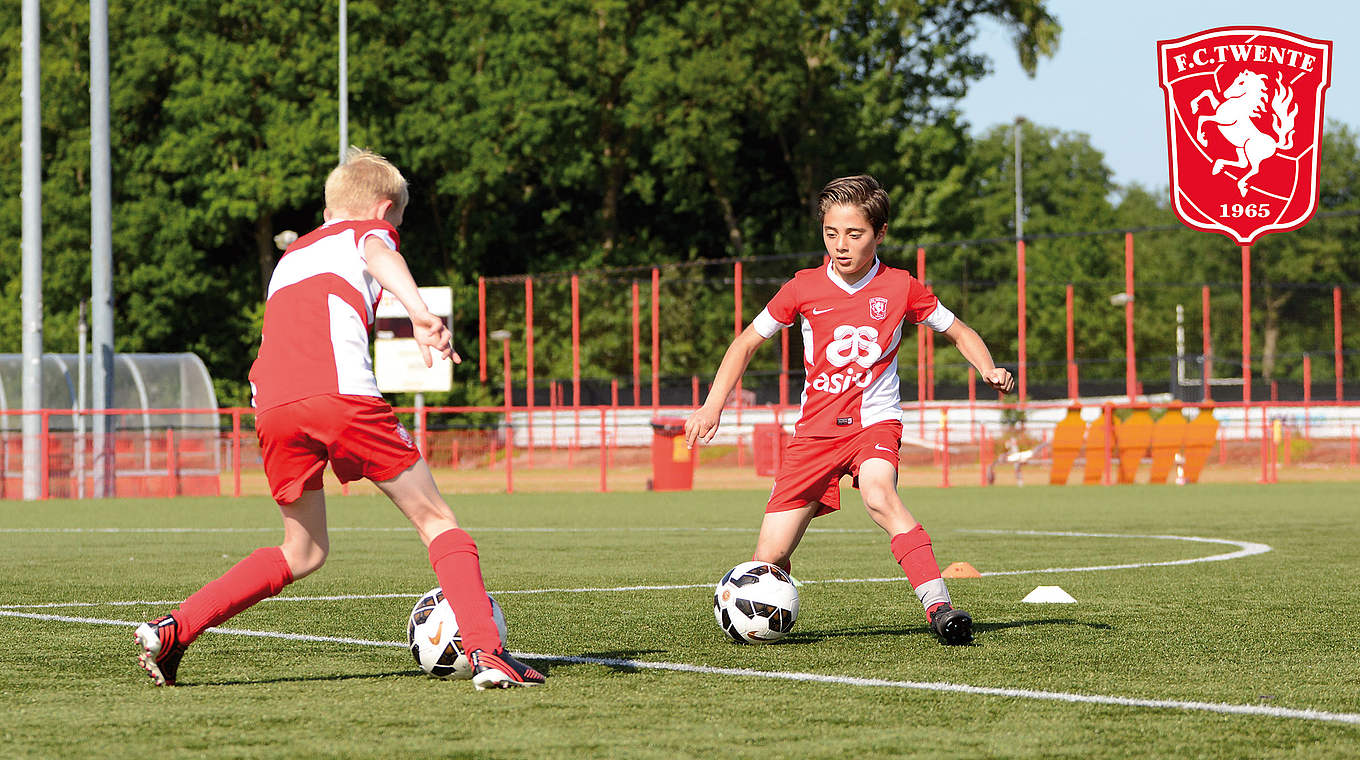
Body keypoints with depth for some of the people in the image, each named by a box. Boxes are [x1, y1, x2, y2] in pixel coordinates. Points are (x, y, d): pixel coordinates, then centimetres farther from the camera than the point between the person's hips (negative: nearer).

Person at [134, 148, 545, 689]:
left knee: (303, 553, 20)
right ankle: (485, 653, -11)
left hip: (271, 406, 6)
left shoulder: (292, 254, 37)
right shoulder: (370, 230, 19)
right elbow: (377, 254, -6)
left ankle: (173, 629, 10)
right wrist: (420, 313, -22)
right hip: (340, 391, -6)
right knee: (435, 521, 5)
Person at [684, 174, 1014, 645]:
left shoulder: (900, 288, -1)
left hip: (874, 421, -2)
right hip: (815, 428, 2)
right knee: (768, 560, -5)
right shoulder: (804, 288, 1)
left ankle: (938, 606, -40)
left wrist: (989, 371, -7)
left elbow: (959, 333, 12)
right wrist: (712, 407, 3)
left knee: (878, 494, -38)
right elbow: (747, 342, 12)